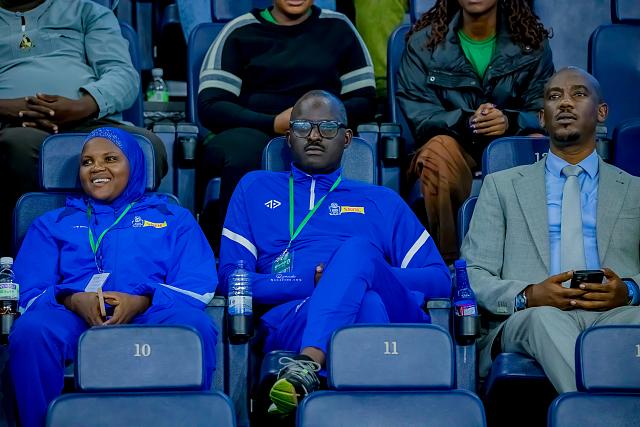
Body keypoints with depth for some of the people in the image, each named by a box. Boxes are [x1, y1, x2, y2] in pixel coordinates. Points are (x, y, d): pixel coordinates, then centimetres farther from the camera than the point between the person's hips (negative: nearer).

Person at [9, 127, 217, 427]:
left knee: (194, 327, -36)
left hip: (152, 314, 0)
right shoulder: (53, 224, 29)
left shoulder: (173, 219, 25)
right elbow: (29, 291, 14)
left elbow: (198, 287, 9)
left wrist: (142, 301, -13)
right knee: (31, 330, -35)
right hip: (73, 314, 1)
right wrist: (74, 300, -10)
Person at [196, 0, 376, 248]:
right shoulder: (240, 31, 11)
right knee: (241, 156, -38)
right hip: (249, 130, -1)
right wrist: (273, 124, -14)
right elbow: (210, 106, 1)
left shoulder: (337, 27, 17)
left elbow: (364, 100, 12)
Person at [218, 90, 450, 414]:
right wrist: (311, 283, -3)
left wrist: (365, 273, -3)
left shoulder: (382, 202, 28)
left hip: (389, 319, 1)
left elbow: (440, 280, 17)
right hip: (291, 322, -1)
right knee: (368, 304, -36)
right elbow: (230, 277, 13)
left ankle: (308, 366, -49)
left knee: (358, 249, -33)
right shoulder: (256, 188, 27)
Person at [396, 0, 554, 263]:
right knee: (438, 149, -36)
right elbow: (417, 113, -6)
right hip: (456, 144, -1)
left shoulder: (531, 41, 4)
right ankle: (450, 260, -28)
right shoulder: (423, 41, 2)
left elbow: (544, 112, -1)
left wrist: (509, 121, -25)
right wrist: (467, 121, -25)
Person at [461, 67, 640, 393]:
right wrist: (528, 296, -8)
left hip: (612, 316, 1)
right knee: (544, 317, -39)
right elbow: (473, 274, 12)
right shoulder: (501, 186, 23)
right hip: (524, 324, 0)